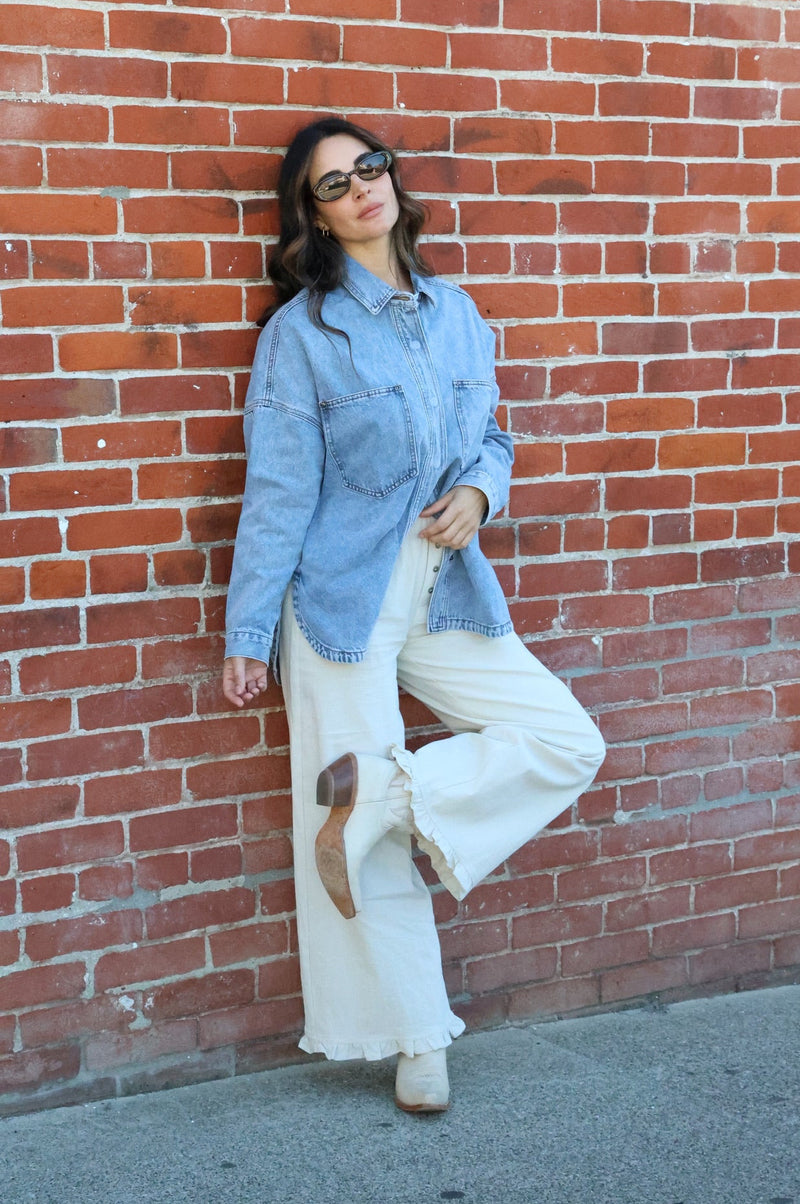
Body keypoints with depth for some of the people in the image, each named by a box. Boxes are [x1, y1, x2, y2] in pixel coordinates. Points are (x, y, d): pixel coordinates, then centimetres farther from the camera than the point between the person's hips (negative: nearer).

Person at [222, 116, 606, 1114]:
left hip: (446, 596, 5)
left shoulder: (454, 313, 9)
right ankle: (418, 1040, 17)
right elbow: (279, 495, -7)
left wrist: (477, 492, -5)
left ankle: (385, 795, -5)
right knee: (369, 853, 1)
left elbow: (489, 439, 18)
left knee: (569, 744, -4)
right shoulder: (300, 331, -6)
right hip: (343, 604, -5)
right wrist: (247, 636, -6)